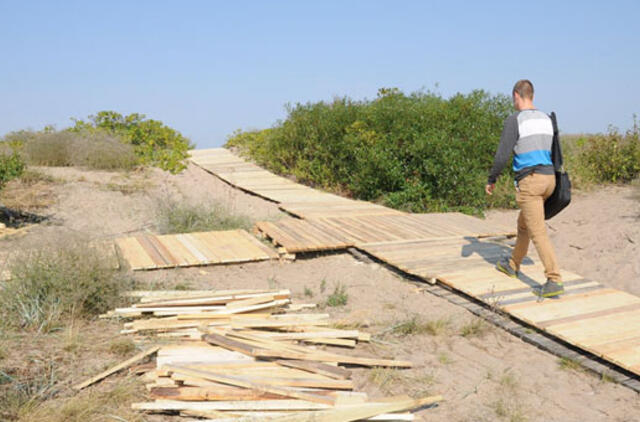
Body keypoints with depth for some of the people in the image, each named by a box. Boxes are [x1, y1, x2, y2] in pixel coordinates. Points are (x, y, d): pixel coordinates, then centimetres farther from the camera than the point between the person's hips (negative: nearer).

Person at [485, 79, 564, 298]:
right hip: (548, 177, 8)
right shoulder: (546, 119, 13)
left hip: (529, 181, -8)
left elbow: (502, 155, -11)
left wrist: (491, 180, 2)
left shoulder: (514, 120, -9)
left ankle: (555, 281, -14)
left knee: (538, 233, -9)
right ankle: (513, 265, 40)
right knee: (523, 224, 23)